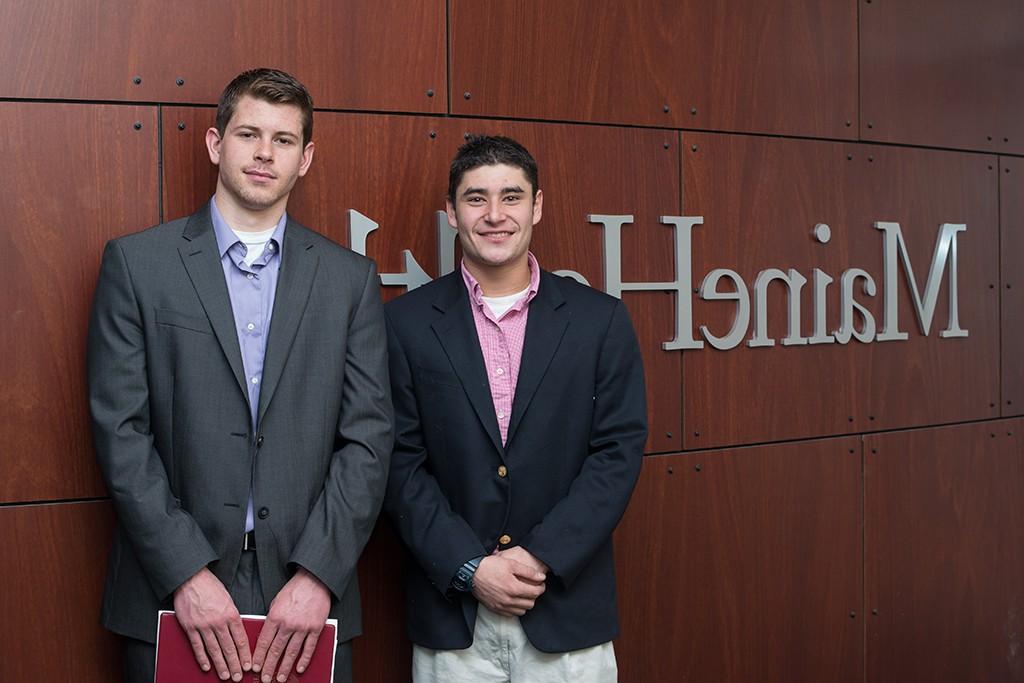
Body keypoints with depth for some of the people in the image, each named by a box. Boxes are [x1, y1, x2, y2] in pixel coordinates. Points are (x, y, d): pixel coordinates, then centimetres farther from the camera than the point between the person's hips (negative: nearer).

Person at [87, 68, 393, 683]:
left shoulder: (351, 278, 4)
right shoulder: (136, 263, 0)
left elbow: (368, 438, -1)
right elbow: (121, 431, -5)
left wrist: (317, 575, -11)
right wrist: (187, 574, -12)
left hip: (308, 594, 1)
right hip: (171, 589, -1)